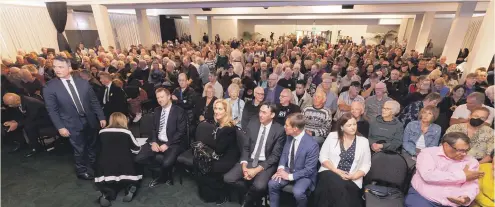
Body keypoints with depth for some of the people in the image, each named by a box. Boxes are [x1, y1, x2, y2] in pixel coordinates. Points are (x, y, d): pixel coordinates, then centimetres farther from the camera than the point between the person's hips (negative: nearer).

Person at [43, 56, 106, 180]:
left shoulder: (83, 82, -3)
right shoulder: (49, 87, -8)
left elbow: (94, 101, 1)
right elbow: (52, 110, -6)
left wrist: (101, 117, 0)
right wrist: (60, 127, -10)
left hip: (90, 121, 3)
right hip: (73, 125, -2)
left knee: (92, 146, 18)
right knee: (79, 150, 11)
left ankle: (93, 166, 40)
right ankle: (82, 170, 36)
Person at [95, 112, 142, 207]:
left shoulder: (102, 132, 6)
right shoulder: (126, 132, -2)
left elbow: (101, 149, 22)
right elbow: (137, 149, 9)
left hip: (105, 170, 3)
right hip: (124, 166, -3)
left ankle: (106, 193, -3)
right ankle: (130, 188, -2)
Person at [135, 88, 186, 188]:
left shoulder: (179, 111, -8)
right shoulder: (157, 110, 12)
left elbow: (181, 132, -11)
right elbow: (153, 128, 13)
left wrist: (167, 144, -18)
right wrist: (153, 142, -6)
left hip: (172, 143, -6)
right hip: (157, 141, 6)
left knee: (166, 163, -30)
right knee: (139, 158, -14)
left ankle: (160, 177, 6)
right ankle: (165, 168, 2)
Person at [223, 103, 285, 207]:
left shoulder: (279, 130, -11)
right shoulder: (253, 123, 0)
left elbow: (275, 155, -11)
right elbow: (245, 147, 4)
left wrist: (257, 170, -19)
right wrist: (244, 166, -11)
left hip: (266, 164, -4)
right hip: (249, 160, 4)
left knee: (259, 186, -31)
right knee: (228, 178, -14)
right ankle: (250, 193, 12)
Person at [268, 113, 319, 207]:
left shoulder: (312, 145, -27)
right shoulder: (289, 136, -7)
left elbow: (309, 169, -20)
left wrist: (290, 176, -21)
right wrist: (281, 168, -11)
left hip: (304, 175, -5)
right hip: (288, 170, 5)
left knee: (297, 192, -30)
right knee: (272, 184, -13)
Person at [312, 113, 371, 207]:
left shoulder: (363, 141, 5)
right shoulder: (332, 136, 2)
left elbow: (366, 164, 5)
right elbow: (323, 157, 1)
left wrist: (354, 176, -11)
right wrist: (336, 171, -12)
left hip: (351, 180, 1)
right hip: (330, 173, 0)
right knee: (337, 187, -31)